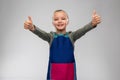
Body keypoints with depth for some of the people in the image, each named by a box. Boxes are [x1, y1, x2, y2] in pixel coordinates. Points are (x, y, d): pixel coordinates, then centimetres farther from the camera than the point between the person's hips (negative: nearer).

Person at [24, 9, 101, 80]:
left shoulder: (71, 36, -2)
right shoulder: (51, 36, -1)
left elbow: (83, 30, -20)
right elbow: (40, 33, -20)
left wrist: (93, 23, -40)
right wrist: (32, 27, -42)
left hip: (69, 70, 0)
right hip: (54, 70, 0)